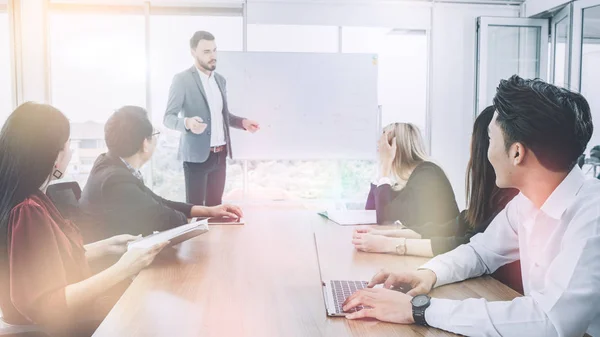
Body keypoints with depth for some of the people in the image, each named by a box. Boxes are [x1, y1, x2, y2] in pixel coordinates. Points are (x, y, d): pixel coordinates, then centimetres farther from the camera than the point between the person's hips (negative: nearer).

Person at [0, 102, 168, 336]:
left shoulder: (32, 200, 2)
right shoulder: (27, 211, -27)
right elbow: (48, 306, -27)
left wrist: (106, 247, 8)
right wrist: (122, 270, -27)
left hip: (70, 309, 9)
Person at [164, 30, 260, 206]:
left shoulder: (220, 80, 13)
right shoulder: (182, 80, -8)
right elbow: (168, 117, -10)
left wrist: (243, 122, 4)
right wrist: (187, 122, -31)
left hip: (220, 154, 6)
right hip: (197, 154, -6)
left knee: (215, 204, 10)